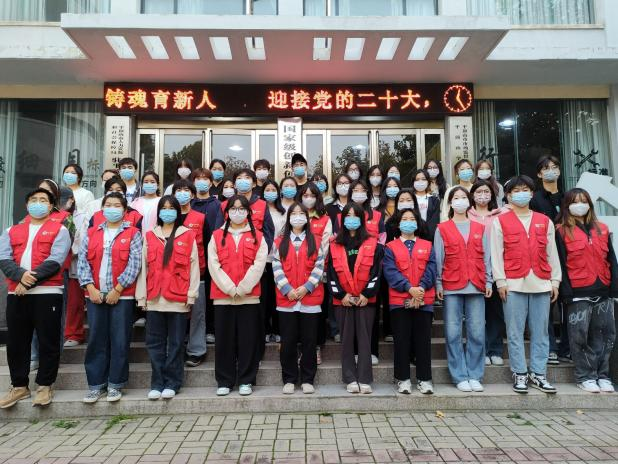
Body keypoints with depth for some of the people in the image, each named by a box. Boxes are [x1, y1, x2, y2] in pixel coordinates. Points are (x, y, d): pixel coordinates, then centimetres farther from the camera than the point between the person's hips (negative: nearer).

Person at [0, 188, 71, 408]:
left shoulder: (59, 230, 5)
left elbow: (55, 261, -9)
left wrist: (30, 281, -15)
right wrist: (20, 275, -17)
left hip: (48, 292, -4)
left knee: (48, 342, 1)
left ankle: (44, 386, 13)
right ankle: (19, 386, 23)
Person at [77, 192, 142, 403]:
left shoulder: (133, 233, 2)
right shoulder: (92, 233, 13)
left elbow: (135, 263, -6)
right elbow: (83, 261, 6)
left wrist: (117, 289, -11)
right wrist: (90, 287, -7)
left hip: (122, 295, -3)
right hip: (95, 295, 3)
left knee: (120, 341, 2)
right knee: (96, 341, 7)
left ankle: (115, 384, 14)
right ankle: (96, 385, 18)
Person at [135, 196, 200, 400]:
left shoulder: (188, 236, 4)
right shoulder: (149, 237, 12)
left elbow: (194, 267, 0)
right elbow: (143, 268, 9)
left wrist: (191, 295, -6)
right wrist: (141, 297, 4)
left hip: (178, 299, -2)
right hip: (154, 299, 3)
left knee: (176, 343, 5)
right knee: (155, 343, 7)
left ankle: (172, 383, 15)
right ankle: (157, 383, 17)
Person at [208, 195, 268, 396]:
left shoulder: (257, 237, 7)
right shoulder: (217, 236, 9)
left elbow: (258, 265, -4)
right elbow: (213, 265, 0)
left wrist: (241, 288, -13)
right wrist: (229, 288, -11)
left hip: (249, 296, -1)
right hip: (222, 296, 1)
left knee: (248, 340, 4)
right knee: (224, 340, 6)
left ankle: (246, 381, 17)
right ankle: (224, 382, 18)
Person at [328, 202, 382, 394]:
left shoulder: (372, 244, 4)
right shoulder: (334, 245, 8)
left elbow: (377, 271, -1)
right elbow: (331, 273, 4)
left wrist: (367, 294, -9)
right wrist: (341, 294, -6)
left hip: (366, 299, -1)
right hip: (342, 299, 1)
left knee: (364, 339, 1)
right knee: (347, 339, 6)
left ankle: (365, 380, 7)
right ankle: (351, 379, 14)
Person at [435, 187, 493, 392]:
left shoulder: (480, 228, 14)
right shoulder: (442, 229, 7)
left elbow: (486, 257, 12)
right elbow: (438, 259, 4)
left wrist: (488, 282, 5)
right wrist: (438, 284, -2)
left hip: (476, 287, 2)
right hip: (451, 287, -2)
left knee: (477, 333, 1)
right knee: (453, 334, -1)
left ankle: (475, 376, 13)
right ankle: (460, 377, 9)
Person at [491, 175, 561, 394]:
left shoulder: (544, 221, 14)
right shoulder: (500, 221, 6)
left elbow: (552, 252, 13)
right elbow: (496, 253, 1)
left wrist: (555, 280, 7)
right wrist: (501, 281, -6)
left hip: (541, 283, 3)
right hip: (513, 284, -2)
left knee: (540, 331, 5)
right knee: (515, 332, 1)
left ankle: (538, 374, 15)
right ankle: (520, 374, 10)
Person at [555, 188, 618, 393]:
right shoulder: (562, 231, 0)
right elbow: (561, 264, -5)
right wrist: (566, 292, -10)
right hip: (578, 294, -4)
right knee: (580, 336, 2)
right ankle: (585, 376, 13)